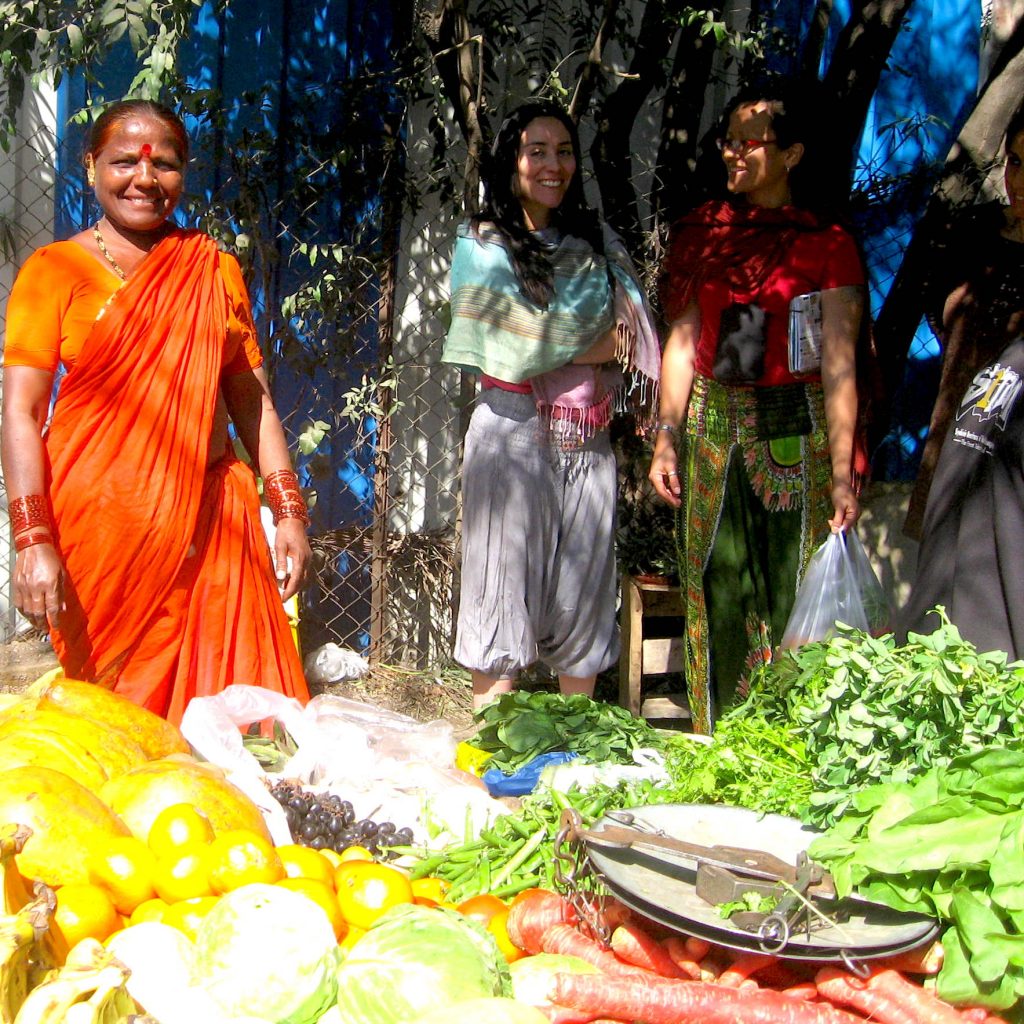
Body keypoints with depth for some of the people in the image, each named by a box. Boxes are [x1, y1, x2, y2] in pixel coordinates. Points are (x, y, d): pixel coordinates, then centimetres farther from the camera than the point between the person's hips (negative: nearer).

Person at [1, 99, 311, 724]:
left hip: (207, 523, 2)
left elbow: (252, 399, 13)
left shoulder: (215, 269, 12)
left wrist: (289, 512, 5)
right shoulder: (55, 269, 2)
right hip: (96, 522, -2)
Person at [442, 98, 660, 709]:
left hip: (586, 440, 4)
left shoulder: (598, 244, 14)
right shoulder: (482, 245, 3)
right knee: (506, 590, -1)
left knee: (583, 593, 7)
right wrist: (600, 343, -2)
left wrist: (553, 346, -8)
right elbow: (515, 345, -10)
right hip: (513, 433, -4)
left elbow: (634, 342, 8)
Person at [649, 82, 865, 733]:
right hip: (712, 424, 3)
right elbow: (683, 340, 10)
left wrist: (842, 472, -12)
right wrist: (667, 438, 4)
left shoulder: (828, 244, -2)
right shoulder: (704, 230, 9)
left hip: (793, 429, -3)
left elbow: (839, 366, -7)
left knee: (793, 595, -3)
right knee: (715, 589, 5)